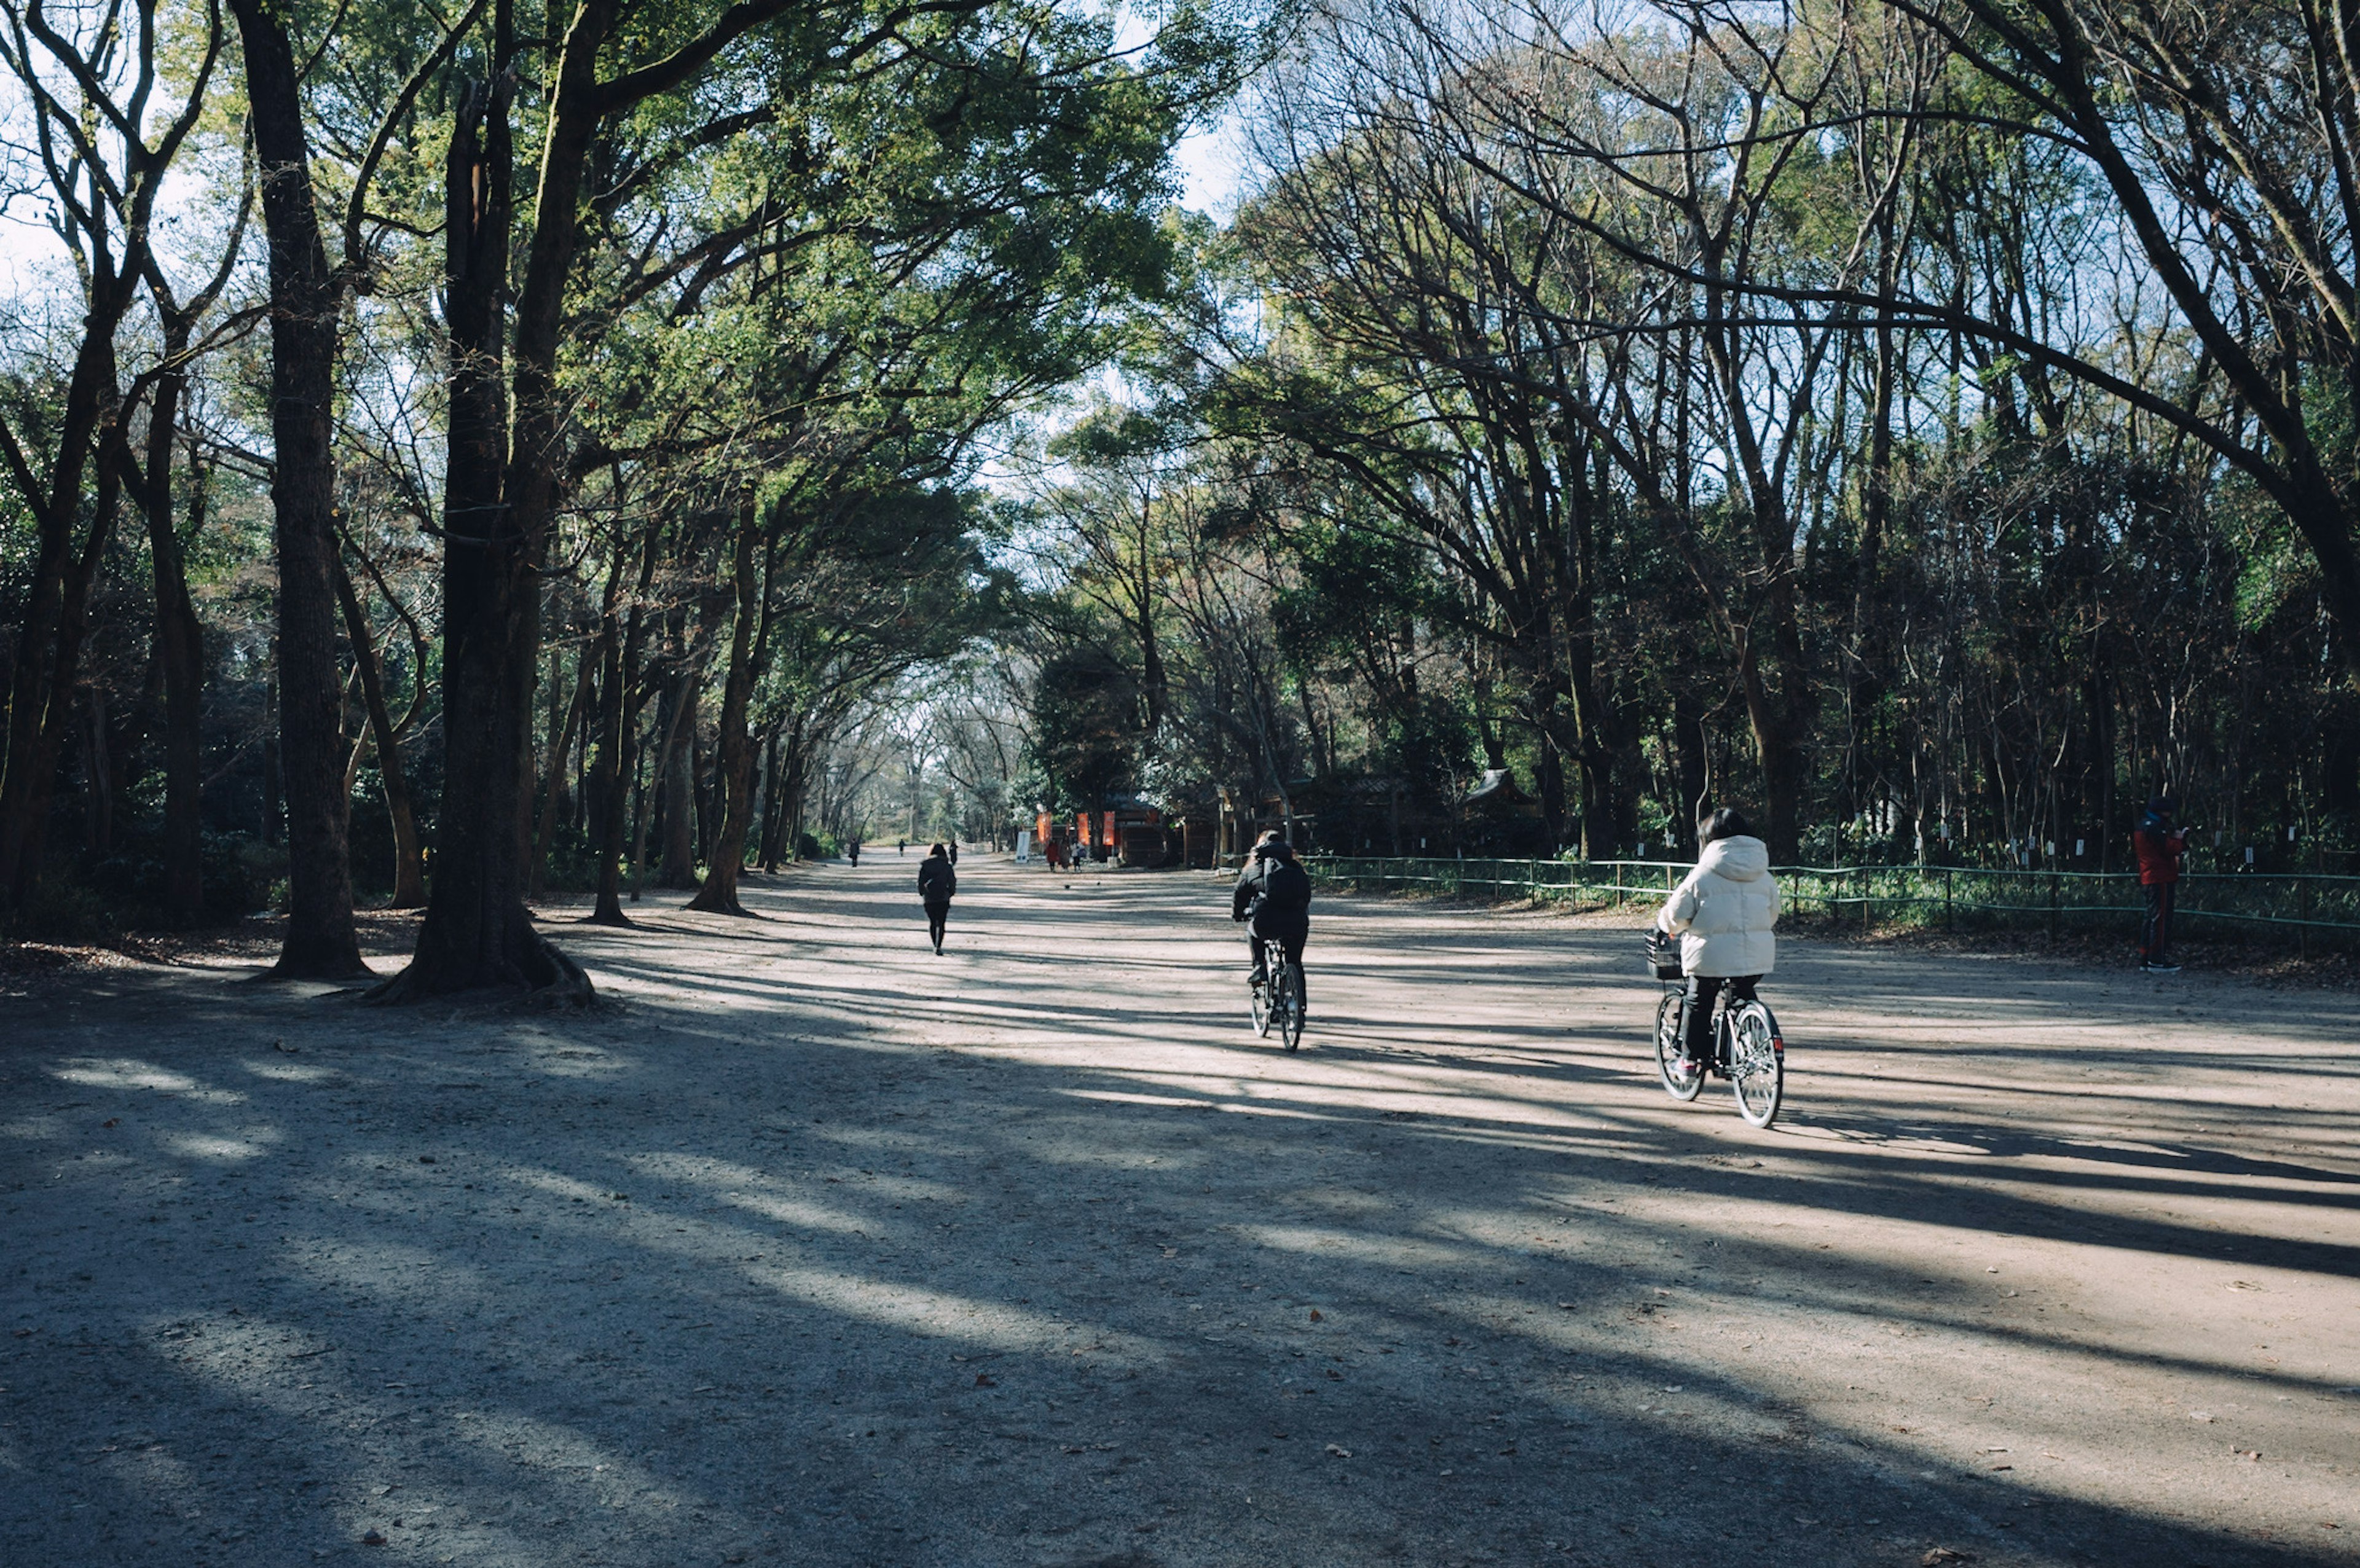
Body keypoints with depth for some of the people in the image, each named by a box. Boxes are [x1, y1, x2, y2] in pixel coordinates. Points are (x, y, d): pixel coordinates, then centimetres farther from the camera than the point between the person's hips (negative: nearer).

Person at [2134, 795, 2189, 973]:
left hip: (2150, 879, 11)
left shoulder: (2144, 825, 19)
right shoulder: (2152, 827, -13)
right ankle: (2157, 961, -9)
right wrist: (2179, 839, 1)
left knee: (2152, 919, 14)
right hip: (2161, 879, -11)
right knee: (2161, 919, -9)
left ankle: (2145, 959, 17)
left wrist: (2175, 839, 2)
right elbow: (2170, 849, -18)